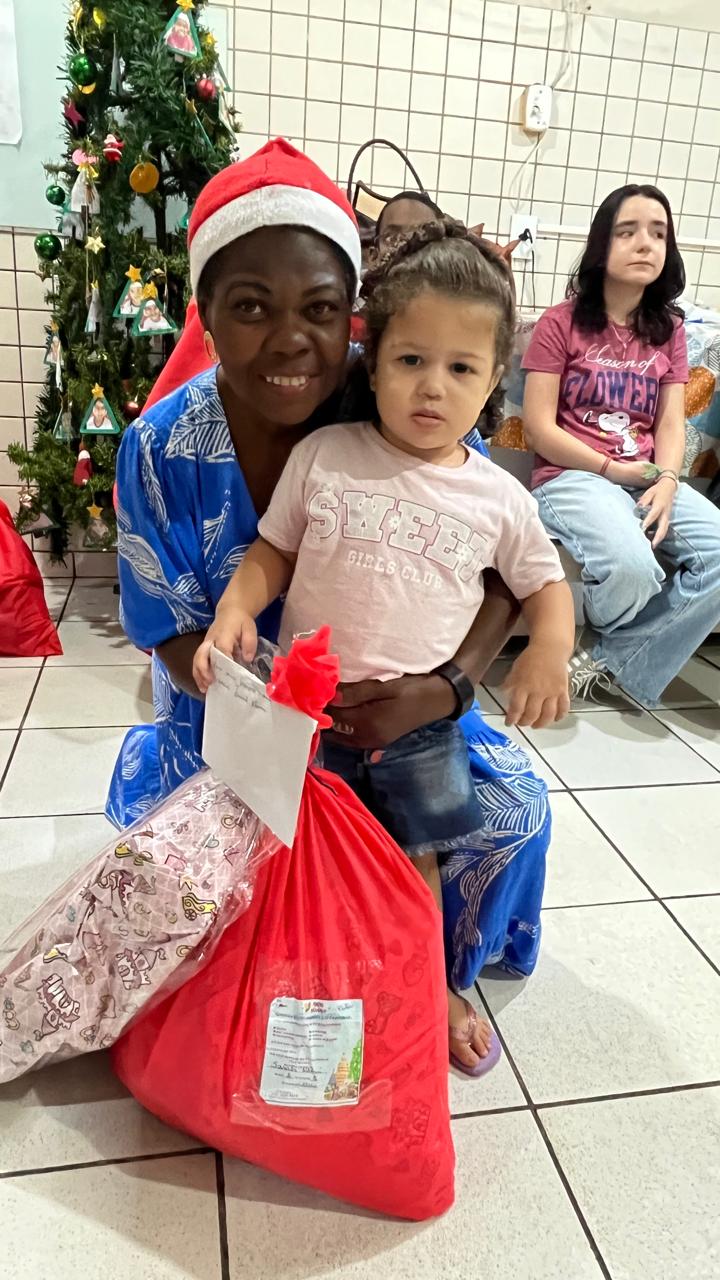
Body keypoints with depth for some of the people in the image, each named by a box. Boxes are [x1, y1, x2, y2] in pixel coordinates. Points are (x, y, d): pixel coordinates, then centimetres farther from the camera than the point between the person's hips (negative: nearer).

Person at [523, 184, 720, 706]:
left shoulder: (669, 329, 15)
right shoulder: (561, 323, 0)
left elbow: (671, 423, 8)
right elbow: (539, 428, -6)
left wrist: (665, 481, -13)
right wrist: (613, 471, -11)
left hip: (648, 479, 5)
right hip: (571, 476, -5)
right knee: (631, 569, -33)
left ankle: (607, 662, -10)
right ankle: (612, 647, 4)